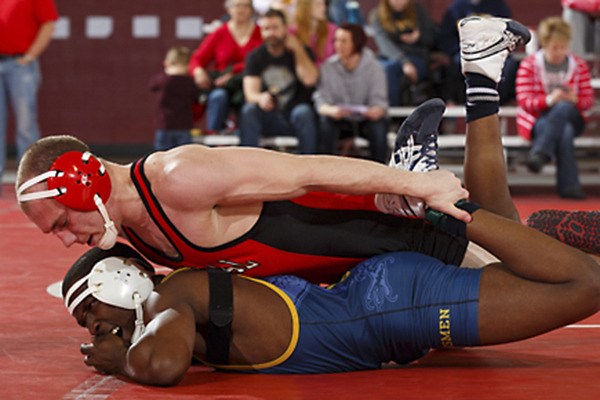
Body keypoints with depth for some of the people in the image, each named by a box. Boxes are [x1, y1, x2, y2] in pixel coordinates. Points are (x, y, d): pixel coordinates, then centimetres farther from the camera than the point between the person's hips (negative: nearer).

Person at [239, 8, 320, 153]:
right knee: (249, 110, -29)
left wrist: (297, 49, -10)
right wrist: (260, 98, -32)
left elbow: (310, 79, -15)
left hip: (295, 115, -1)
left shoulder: (301, 52, 4)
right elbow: (250, 91, -7)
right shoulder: (255, 57, 7)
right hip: (267, 117, 1)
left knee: (303, 112, -34)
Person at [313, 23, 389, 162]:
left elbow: (379, 102, -14)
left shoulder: (374, 67, -9)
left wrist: (376, 111, -39)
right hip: (341, 121, 1)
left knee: (379, 123, -32)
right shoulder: (328, 67, -6)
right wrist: (330, 110, -37)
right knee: (325, 120, -29)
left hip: (366, 119, -1)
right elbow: (321, 100, -13)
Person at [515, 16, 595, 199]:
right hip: (536, 120, -2)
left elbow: (588, 100, 7)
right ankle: (569, 184, -42)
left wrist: (574, 100, -19)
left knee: (563, 107, -37)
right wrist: (549, 100, -26)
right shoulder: (529, 65, 1)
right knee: (564, 132, -38)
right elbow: (524, 101, -7)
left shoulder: (579, 65, 9)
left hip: (571, 119, 3)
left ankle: (540, 152, -42)